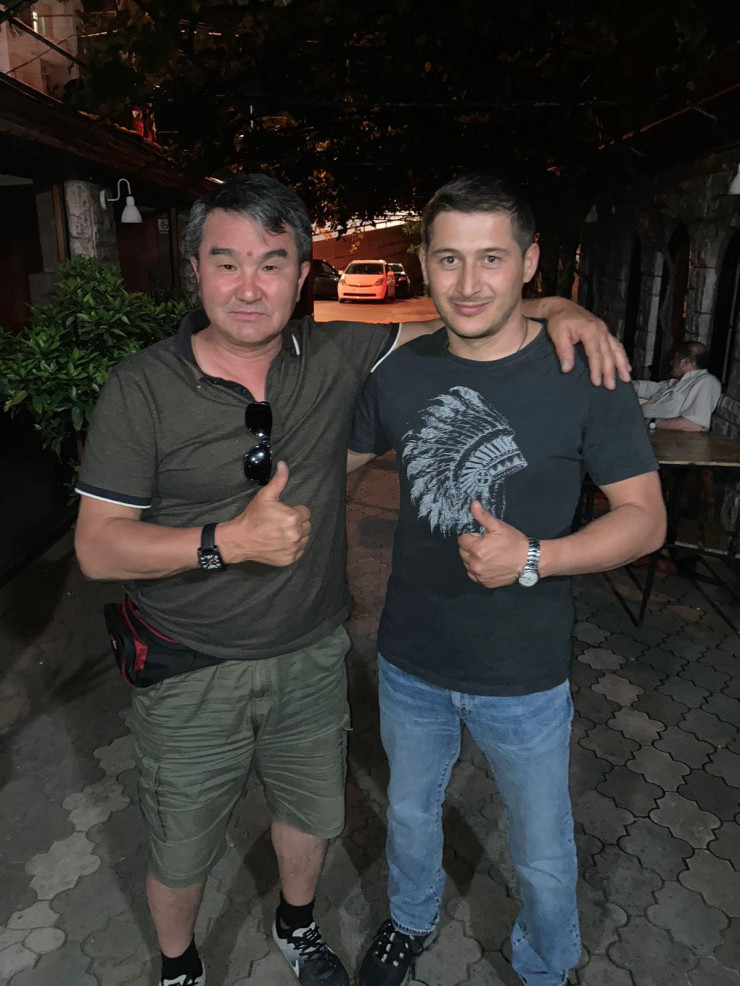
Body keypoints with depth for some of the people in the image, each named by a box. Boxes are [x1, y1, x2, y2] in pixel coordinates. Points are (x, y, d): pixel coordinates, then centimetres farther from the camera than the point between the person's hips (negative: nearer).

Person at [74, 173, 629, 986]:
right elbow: (97, 546, -15)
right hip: (192, 674, -2)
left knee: (311, 818, 25)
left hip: (312, 659, 3)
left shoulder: (335, 357, -7)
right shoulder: (141, 389, -15)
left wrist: (556, 310, -13)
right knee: (179, 856, 18)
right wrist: (230, 541, -27)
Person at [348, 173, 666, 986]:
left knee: (542, 856, 20)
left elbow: (645, 516, -12)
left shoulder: (584, 374, -16)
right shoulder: (399, 373, -6)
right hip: (409, 662, 3)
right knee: (409, 812, 28)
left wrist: (533, 558, -27)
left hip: (523, 677, -3)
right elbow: (334, 462, 10)